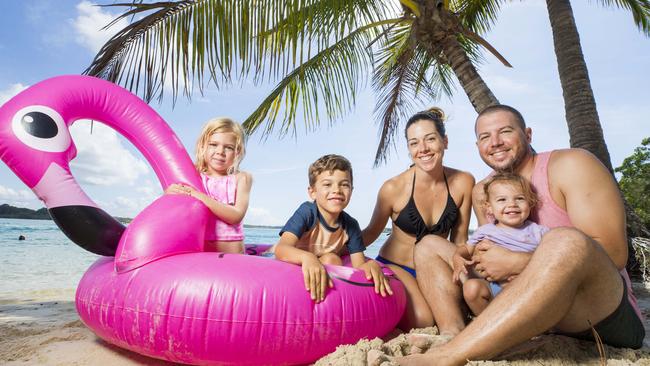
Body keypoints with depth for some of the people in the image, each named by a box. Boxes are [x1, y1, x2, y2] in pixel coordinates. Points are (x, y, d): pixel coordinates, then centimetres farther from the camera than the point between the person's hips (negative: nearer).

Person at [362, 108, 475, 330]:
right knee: (422, 321, -25)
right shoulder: (394, 188, -18)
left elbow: (459, 240, -1)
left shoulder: (463, 183, -10)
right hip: (394, 266, -3)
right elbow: (372, 232, -3)